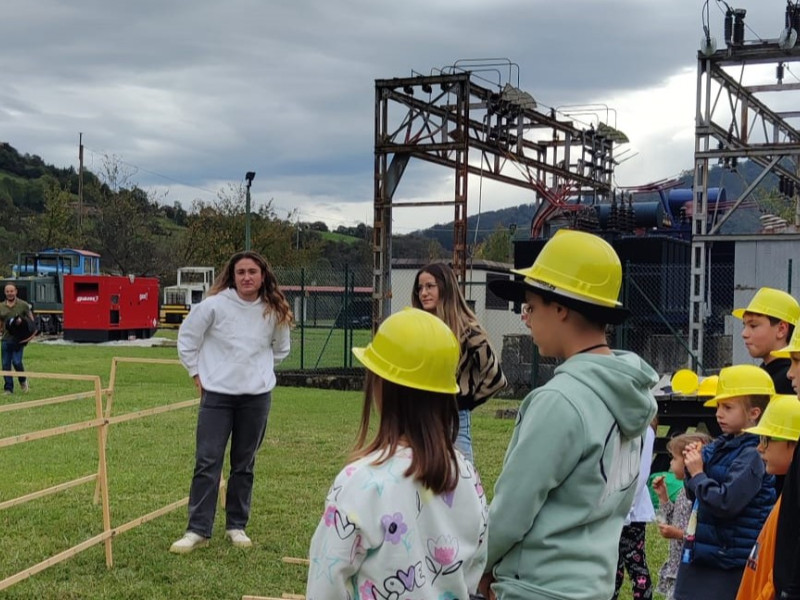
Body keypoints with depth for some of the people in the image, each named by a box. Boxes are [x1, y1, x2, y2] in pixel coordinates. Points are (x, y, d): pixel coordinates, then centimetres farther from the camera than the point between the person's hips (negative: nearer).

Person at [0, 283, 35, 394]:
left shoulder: (23, 305, 1)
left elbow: (31, 319, 6)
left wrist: (22, 321, -11)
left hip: (19, 339, -3)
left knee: (16, 362, -12)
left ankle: (23, 380, 17)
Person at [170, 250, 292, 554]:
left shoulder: (274, 312, 1)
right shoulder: (214, 305, -8)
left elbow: (280, 348, 19)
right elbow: (187, 337, 3)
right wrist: (197, 373, 3)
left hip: (257, 396, 3)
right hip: (217, 393, -2)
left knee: (244, 465, 10)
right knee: (207, 462, -4)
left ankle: (237, 526, 22)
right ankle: (198, 530, 2)